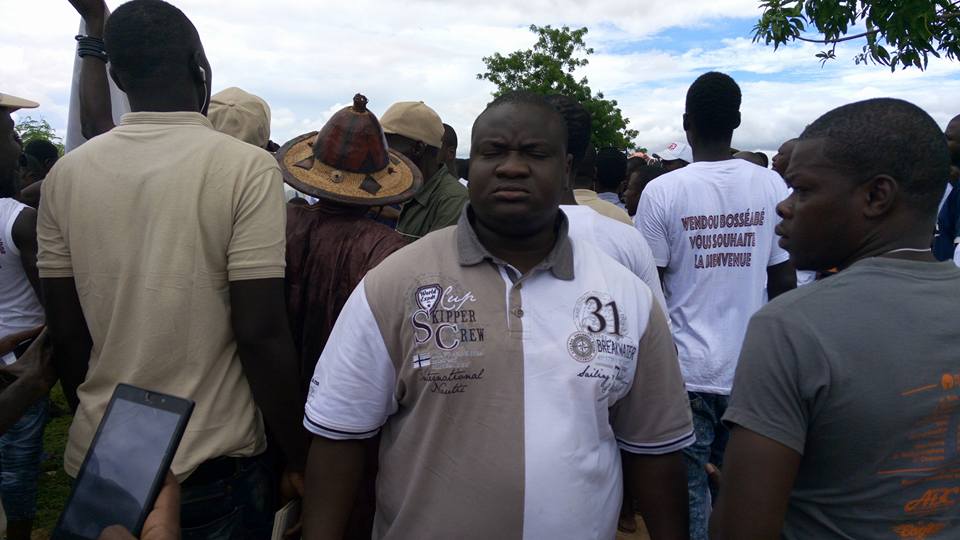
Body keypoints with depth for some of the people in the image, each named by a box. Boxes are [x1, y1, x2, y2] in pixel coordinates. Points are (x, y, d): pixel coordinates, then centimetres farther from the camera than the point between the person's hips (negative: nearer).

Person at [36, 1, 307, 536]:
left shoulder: (66, 174, -2)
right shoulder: (248, 168, -16)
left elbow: (66, 333, 2)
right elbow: (260, 333, -19)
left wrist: (100, 422, 17)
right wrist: (299, 457, -8)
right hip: (214, 466, -3)